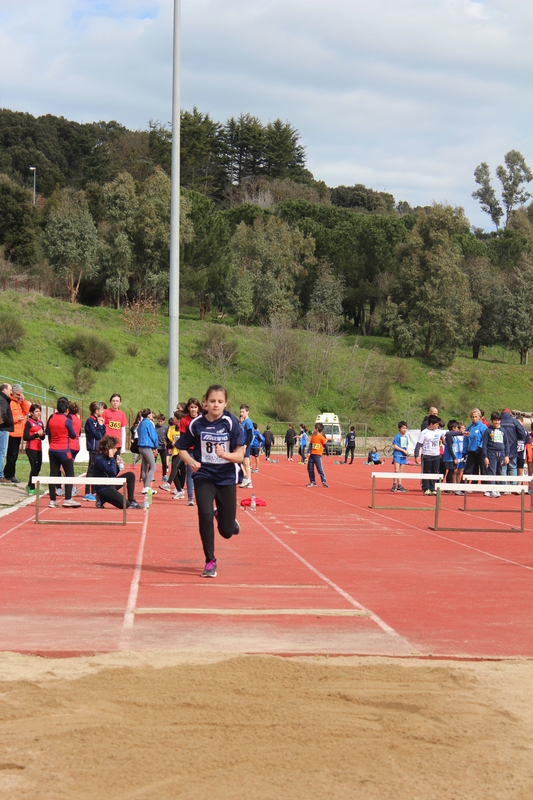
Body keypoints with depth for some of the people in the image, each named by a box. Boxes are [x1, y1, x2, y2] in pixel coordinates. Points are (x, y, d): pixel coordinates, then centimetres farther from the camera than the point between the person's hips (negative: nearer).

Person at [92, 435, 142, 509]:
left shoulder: (107, 458, 8)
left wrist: (118, 466, -1)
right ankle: (102, 499, 0)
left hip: (111, 484, 10)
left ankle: (131, 501, 8)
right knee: (125, 505, -16)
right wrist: (112, 458, -20)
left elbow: (113, 475, 15)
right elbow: (112, 473, -27)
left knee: (130, 475, 8)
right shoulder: (100, 460, -21)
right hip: (103, 488, -10)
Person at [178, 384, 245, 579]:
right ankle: (210, 561, -5)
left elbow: (240, 456, -11)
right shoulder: (197, 424, -6)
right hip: (203, 476, 0)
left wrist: (225, 454, -31)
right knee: (205, 514, -24)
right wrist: (191, 462, -15)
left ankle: (226, 519, 43)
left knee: (227, 532, 3)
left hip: (227, 478, 0)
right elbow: (182, 449, 5)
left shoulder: (232, 423, -9)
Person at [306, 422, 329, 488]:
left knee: (320, 469, -8)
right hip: (312, 455, 6)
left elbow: (325, 445, 0)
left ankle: (324, 482, -2)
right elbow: (310, 444, 7)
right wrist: (309, 452, -6)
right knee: (310, 469, 7)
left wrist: (327, 453, 9)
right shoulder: (313, 436, 8)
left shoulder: (322, 437, -9)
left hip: (318, 455, -6)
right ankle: (312, 482, 17)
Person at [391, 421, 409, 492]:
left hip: (403, 456, 7)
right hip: (397, 455, -7)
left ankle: (399, 486, 12)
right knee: (396, 470, -11)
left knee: (401, 471, 9)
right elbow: (395, 446, -14)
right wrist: (403, 450, -16)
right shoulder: (397, 436, -8)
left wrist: (407, 451, 1)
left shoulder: (406, 437, 13)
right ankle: (394, 485, -7)